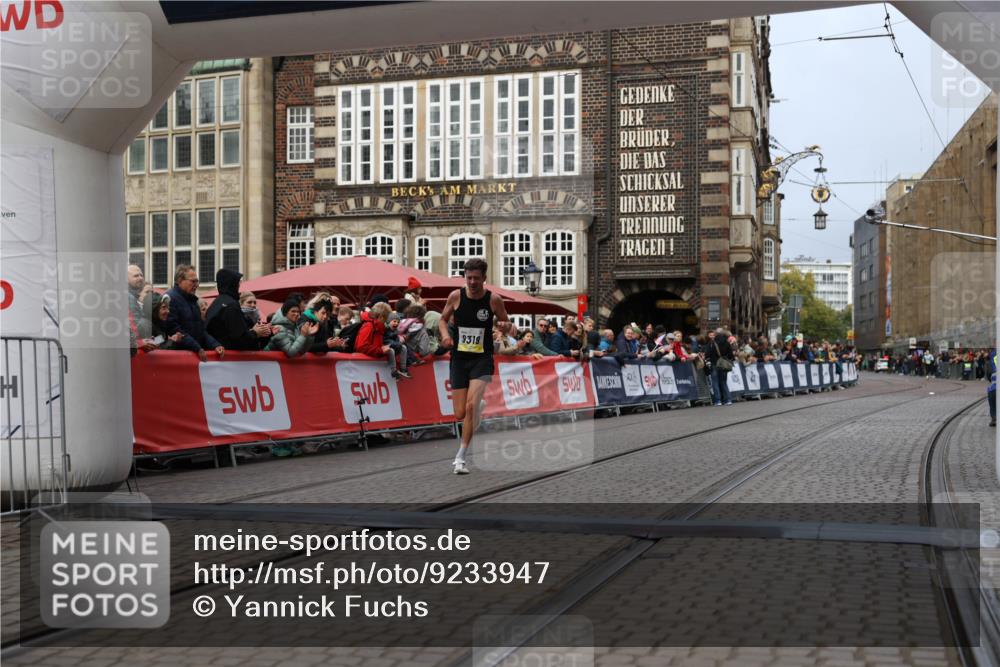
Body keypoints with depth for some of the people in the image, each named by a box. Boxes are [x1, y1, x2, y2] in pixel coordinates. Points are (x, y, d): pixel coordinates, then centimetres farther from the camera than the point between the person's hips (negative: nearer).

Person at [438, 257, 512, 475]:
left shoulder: (494, 299, -6)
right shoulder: (456, 296, -3)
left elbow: (507, 323, 7)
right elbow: (443, 319, 12)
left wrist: (504, 325, -17)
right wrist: (445, 333, -10)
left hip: (482, 360, -2)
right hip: (459, 359, 2)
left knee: (471, 405, -21)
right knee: (460, 414, 2)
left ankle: (460, 457, -11)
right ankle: (479, 407, 41)